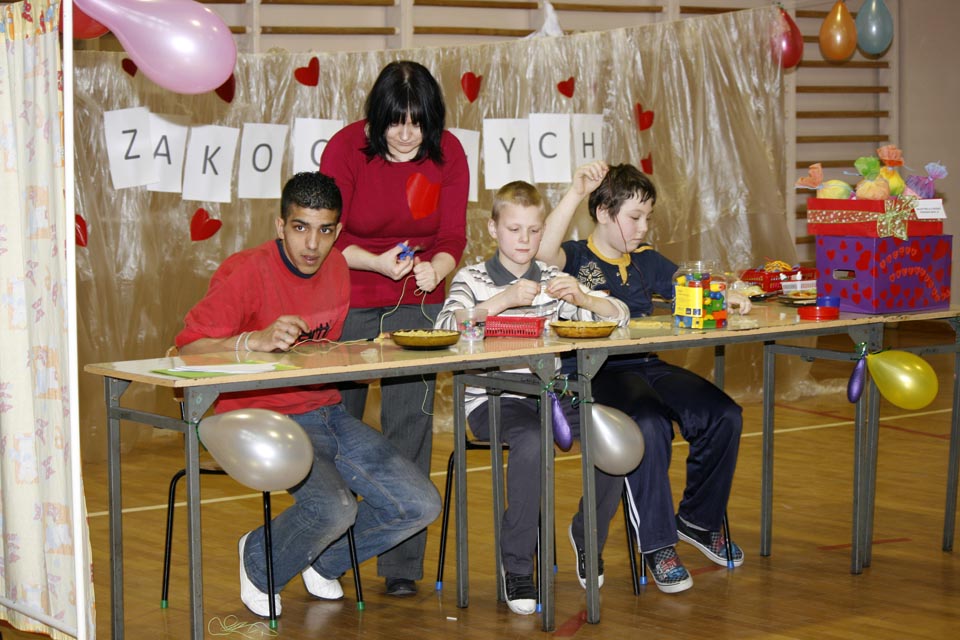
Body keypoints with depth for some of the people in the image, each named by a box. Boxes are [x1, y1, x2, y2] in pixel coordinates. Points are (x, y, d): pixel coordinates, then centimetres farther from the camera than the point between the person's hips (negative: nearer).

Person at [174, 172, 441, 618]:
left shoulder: (336, 268, 9)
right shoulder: (247, 272, -13)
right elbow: (188, 349, -17)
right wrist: (255, 341, -32)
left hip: (327, 412, 7)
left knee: (420, 505, -4)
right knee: (333, 508, -31)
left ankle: (324, 560, 20)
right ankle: (260, 561, 1)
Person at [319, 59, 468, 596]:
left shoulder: (448, 153, -5)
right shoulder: (347, 148, -12)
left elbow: (452, 237, -3)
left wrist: (435, 269, -26)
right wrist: (377, 263, -27)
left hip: (417, 302, 1)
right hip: (348, 300, -1)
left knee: (411, 422, -4)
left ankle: (402, 564, 3)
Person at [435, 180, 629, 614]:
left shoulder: (552, 280, 15)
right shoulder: (473, 278, 6)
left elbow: (619, 315, 8)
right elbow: (445, 327, -15)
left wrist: (579, 297, -12)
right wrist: (504, 299, -24)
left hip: (548, 396, 4)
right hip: (492, 399, -4)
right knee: (531, 440, -35)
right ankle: (516, 567, -21)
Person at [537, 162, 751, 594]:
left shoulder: (646, 260, 20)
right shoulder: (577, 258, 1)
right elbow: (545, 252, -21)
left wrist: (726, 297, -5)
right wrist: (577, 192, -27)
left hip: (646, 366, 7)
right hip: (595, 374, -7)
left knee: (723, 415, -13)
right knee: (650, 426, -35)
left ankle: (698, 520, 10)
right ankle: (657, 545, -19)